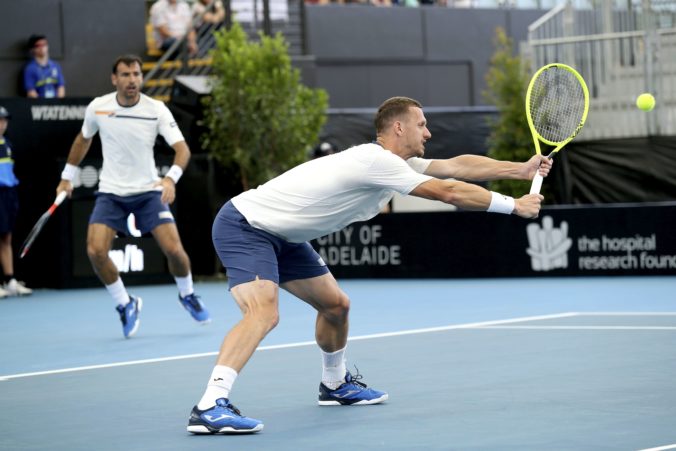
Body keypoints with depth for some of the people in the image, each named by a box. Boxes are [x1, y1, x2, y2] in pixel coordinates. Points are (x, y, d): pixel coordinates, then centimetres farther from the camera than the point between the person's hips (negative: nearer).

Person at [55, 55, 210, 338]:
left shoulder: (157, 110, -12)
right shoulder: (97, 108, -6)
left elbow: (182, 148, -17)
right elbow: (83, 139, 15)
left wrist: (171, 178, -35)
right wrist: (67, 177, 19)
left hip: (149, 191, -1)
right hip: (110, 193, 1)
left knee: (173, 249, -13)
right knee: (95, 251, -18)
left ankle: (187, 295, 20)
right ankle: (125, 305, 6)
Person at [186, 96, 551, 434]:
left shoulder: (395, 163, 6)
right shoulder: (376, 161, -24)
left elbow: (457, 166, 12)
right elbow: (450, 193, -22)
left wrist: (522, 169, 8)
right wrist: (515, 206, -13)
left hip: (282, 236, 11)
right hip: (244, 225, -11)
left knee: (335, 305, 18)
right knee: (264, 313, -30)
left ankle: (335, 384, 41)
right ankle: (210, 407, -38)